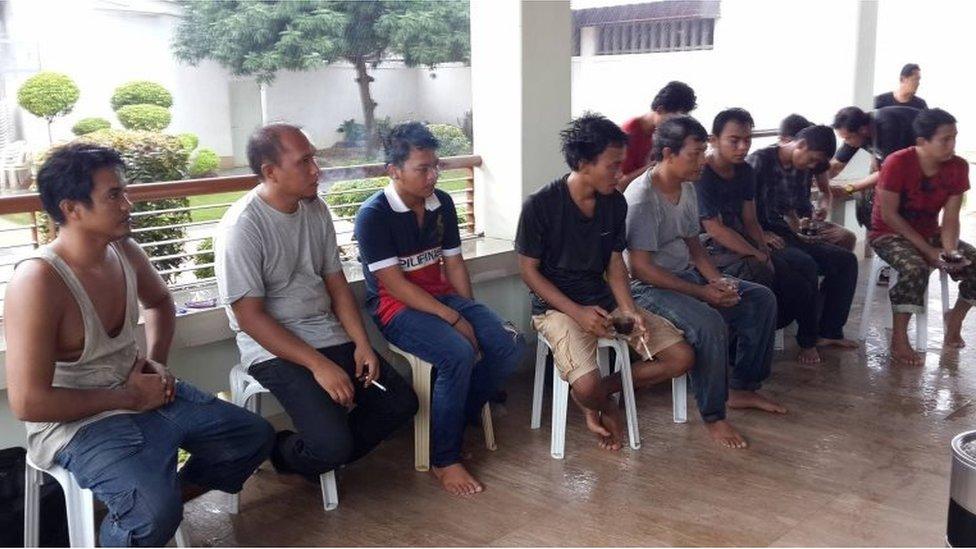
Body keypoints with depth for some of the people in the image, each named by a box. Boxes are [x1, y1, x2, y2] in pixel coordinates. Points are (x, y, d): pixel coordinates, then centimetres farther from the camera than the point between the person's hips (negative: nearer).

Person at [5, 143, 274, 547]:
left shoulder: (124, 251, -2)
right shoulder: (37, 282, -25)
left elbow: (159, 301, 23)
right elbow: (28, 402, -26)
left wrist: (156, 360, 6)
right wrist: (127, 398, -18)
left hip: (142, 392, 8)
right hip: (76, 420, -8)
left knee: (254, 436, 8)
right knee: (155, 514, -32)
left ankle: (169, 493, 21)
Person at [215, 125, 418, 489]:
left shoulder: (315, 209, 5)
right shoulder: (242, 226, -17)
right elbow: (250, 316, -18)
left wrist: (361, 343, -3)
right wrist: (319, 365, -22)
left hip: (330, 335, 7)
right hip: (273, 348, -7)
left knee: (401, 403, -1)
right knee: (332, 444, -22)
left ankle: (323, 457, 14)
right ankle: (282, 453, 11)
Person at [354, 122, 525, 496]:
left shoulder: (441, 203, 5)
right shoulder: (373, 215, -15)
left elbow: (454, 263, 12)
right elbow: (395, 284, -18)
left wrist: (471, 312, -1)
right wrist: (454, 319, -20)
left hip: (443, 296, 7)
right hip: (396, 308, -7)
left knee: (509, 346, -13)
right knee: (458, 355, -31)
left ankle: (462, 414, 8)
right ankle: (444, 459, -15)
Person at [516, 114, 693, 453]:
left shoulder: (615, 203, 1)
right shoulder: (540, 205, -15)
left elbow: (615, 264, 7)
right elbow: (529, 271, -10)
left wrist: (629, 310, -11)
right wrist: (578, 313, -19)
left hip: (605, 301, 6)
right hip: (557, 307, -6)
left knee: (682, 357, -5)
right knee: (588, 387, -29)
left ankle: (600, 394, 10)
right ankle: (598, 402, 9)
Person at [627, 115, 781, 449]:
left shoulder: (687, 189, 7)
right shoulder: (642, 198, -21)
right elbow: (641, 268, -24)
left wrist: (716, 280, -3)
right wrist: (701, 293, -22)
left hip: (687, 275, 9)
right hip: (649, 288, -9)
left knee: (762, 299, 3)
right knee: (709, 323, -33)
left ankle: (742, 389, 13)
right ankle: (713, 416, -15)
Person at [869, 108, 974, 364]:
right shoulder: (898, 163, -21)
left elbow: (950, 218, -4)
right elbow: (889, 215, -19)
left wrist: (949, 250, -23)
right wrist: (927, 250, -22)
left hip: (930, 232, 6)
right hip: (889, 233, -6)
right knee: (915, 269, -35)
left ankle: (955, 318, 12)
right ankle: (899, 342, -23)